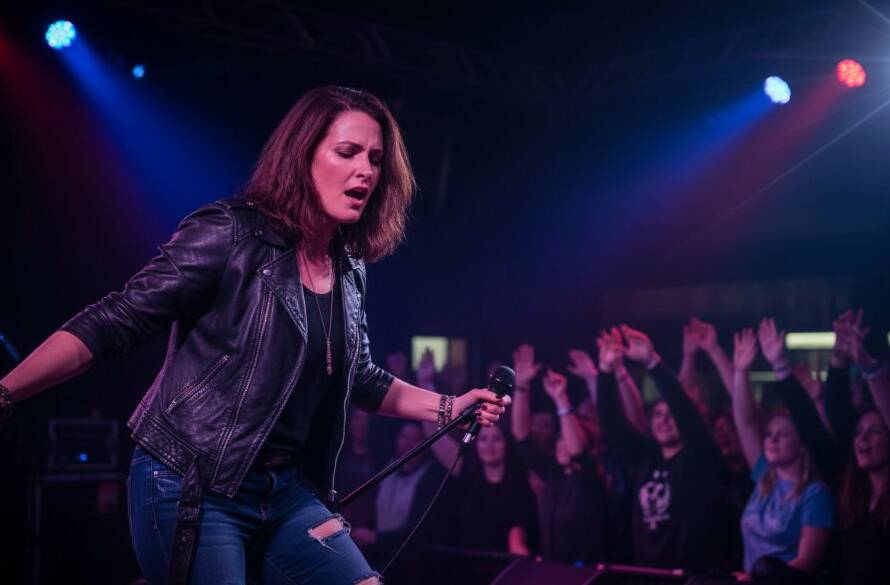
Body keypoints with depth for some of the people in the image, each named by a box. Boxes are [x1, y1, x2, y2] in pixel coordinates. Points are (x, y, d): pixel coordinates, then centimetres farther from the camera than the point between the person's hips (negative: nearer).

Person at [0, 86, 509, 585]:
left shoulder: (349, 269, 7)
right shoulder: (231, 234, -13)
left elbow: (361, 380, 23)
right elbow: (115, 323, -17)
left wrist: (448, 407, 15)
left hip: (289, 492, 7)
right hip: (193, 488, -6)